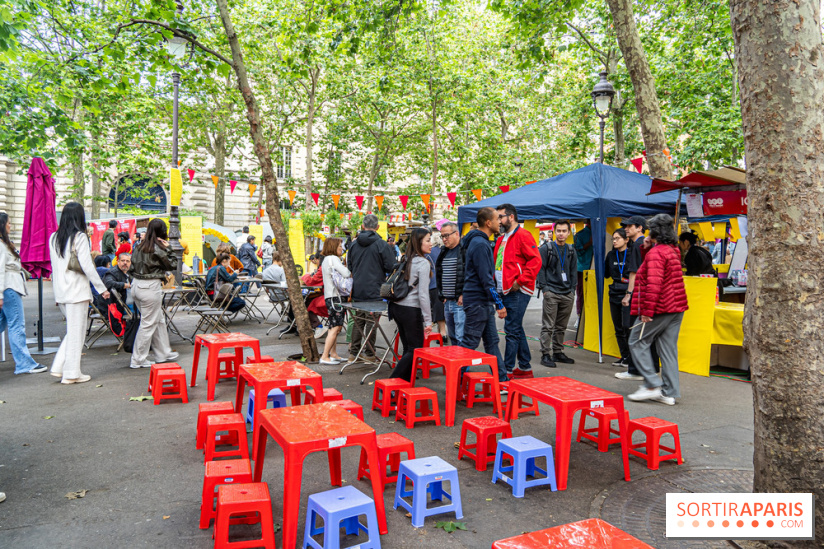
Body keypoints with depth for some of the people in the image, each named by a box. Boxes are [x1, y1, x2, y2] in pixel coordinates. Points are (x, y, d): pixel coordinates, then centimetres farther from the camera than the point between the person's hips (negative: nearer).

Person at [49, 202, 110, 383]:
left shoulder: (54, 238, 9)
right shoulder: (80, 237, -11)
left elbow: (55, 265, 12)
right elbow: (87, 266, -13)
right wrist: (102, 289, -7)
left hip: (60, 291, 7)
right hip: (77, 291, -7)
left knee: (73, 330, 18)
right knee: (76, 332, 2)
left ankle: (59, 367, 15)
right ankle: (71, 373, 8)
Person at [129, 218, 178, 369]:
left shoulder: (139, 247, 8)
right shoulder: (158, 248, -13)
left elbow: (132, 267, 10)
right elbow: (173, 265, -3)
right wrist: (168, 248, 1)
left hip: (137, 286, 8)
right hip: (151, 287, -8)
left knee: (159, 320, 18)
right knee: (148, 324, 2)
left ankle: (164, 353, 28)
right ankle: (138, 360, 8)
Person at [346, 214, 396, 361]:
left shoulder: (354, 244, 5)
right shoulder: (381, 244, -12)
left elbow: (349, 265, 14)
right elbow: (390, 266, -10)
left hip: (357, 289, 5)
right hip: (374, 289, -5)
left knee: (358, 320, 15)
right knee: (372, 321, 3)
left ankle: (354, 352, 19)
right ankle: (369, 353, 8)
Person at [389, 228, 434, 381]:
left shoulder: (406, 260, 12)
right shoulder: (423, 263, -12)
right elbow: (423, 294, -16)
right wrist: (428, 320, -13)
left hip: (396, 307, 8)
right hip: (410, 310, -8)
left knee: (408, 348, 14)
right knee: (415, 350, 1)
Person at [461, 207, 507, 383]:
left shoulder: (481, 242, 15)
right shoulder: (480, 244, -18)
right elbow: (485, 279, -22)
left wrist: (495, 302, 20)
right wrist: (499, 304, -19)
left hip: (484, 302, 10)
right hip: (477, 302, -10)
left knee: (492, 342, 12)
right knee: (469, 343, -2)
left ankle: (501, 379, 19)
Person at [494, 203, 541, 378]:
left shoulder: (522, 235, -9)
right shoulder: (502, 238, 20)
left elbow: (535, 260, -17)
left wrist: (520, 281, -19)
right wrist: (496, 282, 13)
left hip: (517, 291, -10)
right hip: (506, 291, 10)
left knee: (512, 330, -6)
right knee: (516, 330, 14)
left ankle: (508, 370, 0)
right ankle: (525, 367, 24)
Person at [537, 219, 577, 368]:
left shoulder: (571, 251, 14)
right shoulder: (546, 248, -1)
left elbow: (574, 271, 17)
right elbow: (540, 269, -3)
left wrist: (572, 289, 8)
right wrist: (544, 288, -9)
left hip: (567, 294, 5)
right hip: (551, 293, -5)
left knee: (561, 327, 12)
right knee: (548, 326, -4)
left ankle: (558, 352, 22)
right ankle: (546, 354, 0)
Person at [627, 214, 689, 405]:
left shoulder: (655, 253, -15)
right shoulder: (673, 251, 13)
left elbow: (654, 284, -24)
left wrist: (647, 311, -22)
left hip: (660, 308, -9)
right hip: (677, 308, 9)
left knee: (637, 341, 3)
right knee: (668, 348, 11)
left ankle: (652, 385, 1)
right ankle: (670, 392, 14)